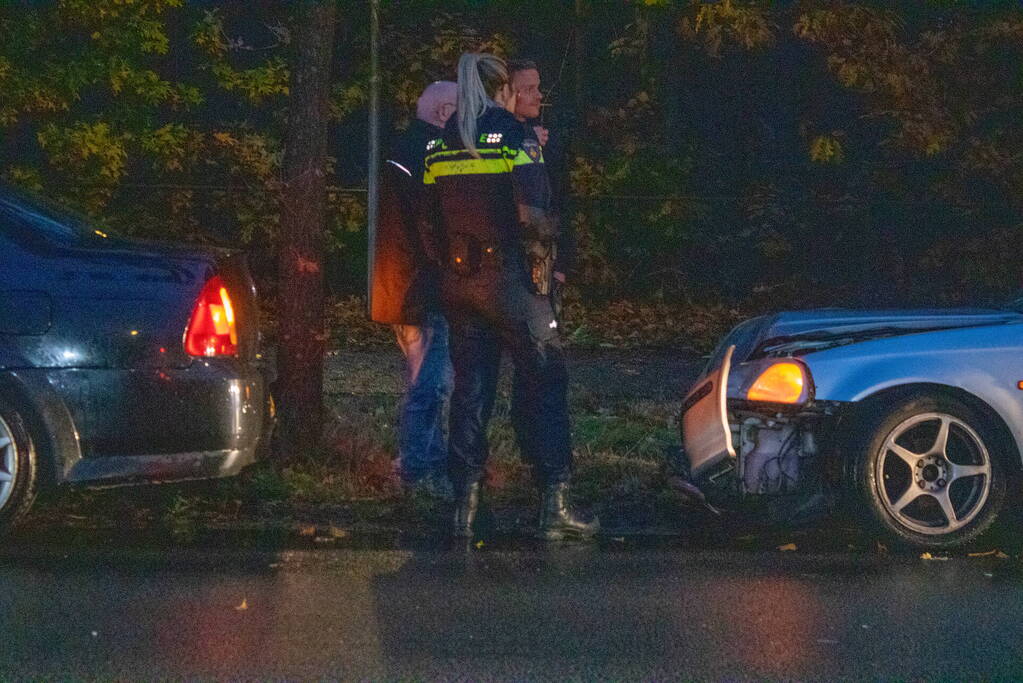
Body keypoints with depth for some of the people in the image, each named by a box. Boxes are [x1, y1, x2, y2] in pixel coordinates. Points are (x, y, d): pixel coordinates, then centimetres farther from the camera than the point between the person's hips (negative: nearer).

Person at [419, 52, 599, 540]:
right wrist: (550, 232, 3)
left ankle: (464, 505, 8)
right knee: (544, 383, 2)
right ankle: (555, 504, -1)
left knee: (470, 390, 9)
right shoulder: (514, 137, -8)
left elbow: (428, 226, 10)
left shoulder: (440, 146, 9)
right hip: (509, 277, -5)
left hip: (459, 282, 5)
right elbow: (532, 215, -17)